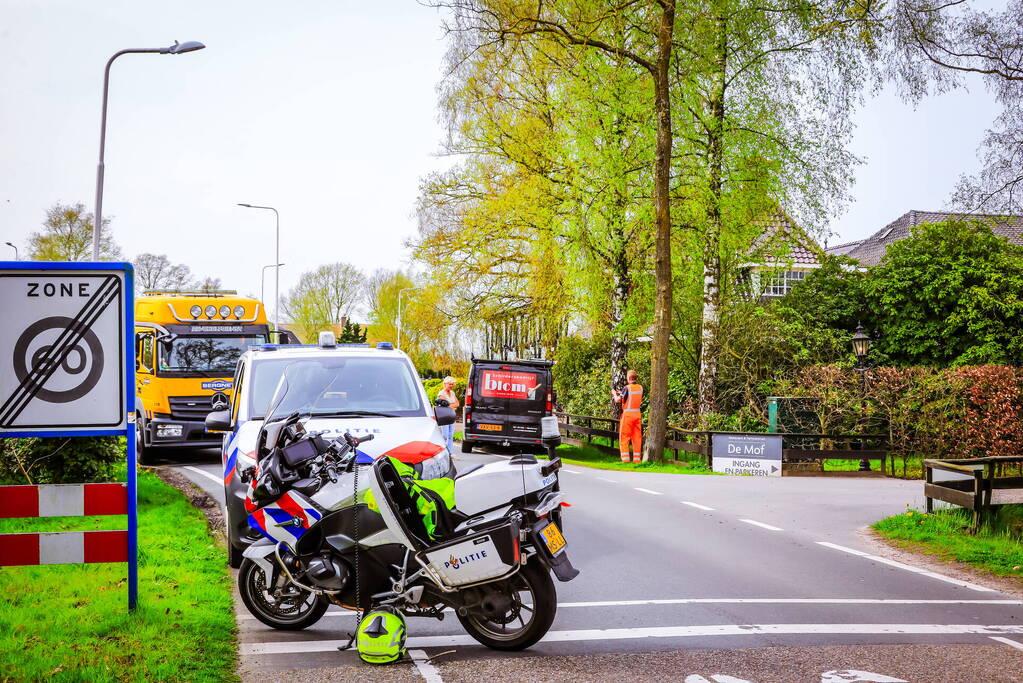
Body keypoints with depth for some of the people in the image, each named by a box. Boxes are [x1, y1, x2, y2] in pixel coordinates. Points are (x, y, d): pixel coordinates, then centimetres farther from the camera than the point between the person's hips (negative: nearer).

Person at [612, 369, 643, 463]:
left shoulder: (627, 388, -13)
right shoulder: (640, 387, 5)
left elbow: (617, 400, -10)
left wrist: (614, 393, 11)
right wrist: (621, 393, 27)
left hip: (627, 414, -5)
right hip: (637, 414, 5)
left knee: (624, 438, 1)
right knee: (637, 438, 9)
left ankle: (625, 459, -4)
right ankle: (637, 459, 9)